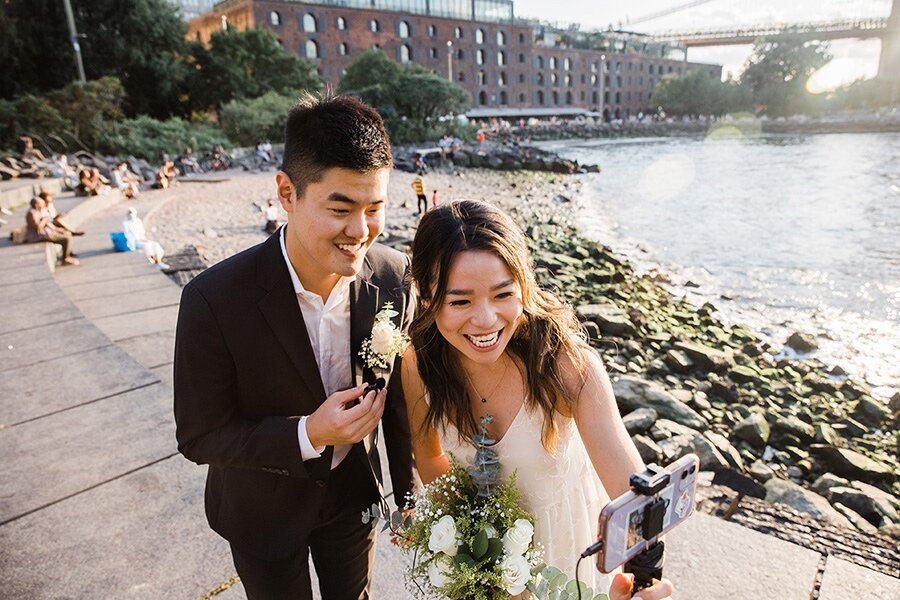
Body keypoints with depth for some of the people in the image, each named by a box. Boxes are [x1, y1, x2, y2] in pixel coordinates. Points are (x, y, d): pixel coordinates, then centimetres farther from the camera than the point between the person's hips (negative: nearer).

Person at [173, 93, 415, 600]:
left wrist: (409, 496, 1)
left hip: (354, 492, 3)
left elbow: (400, 397, -8)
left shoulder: (394, 276, -21)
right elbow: (199, 437, -18)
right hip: (264, 510, -2)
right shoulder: (215, 300, -30)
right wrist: (308, 434, -33)